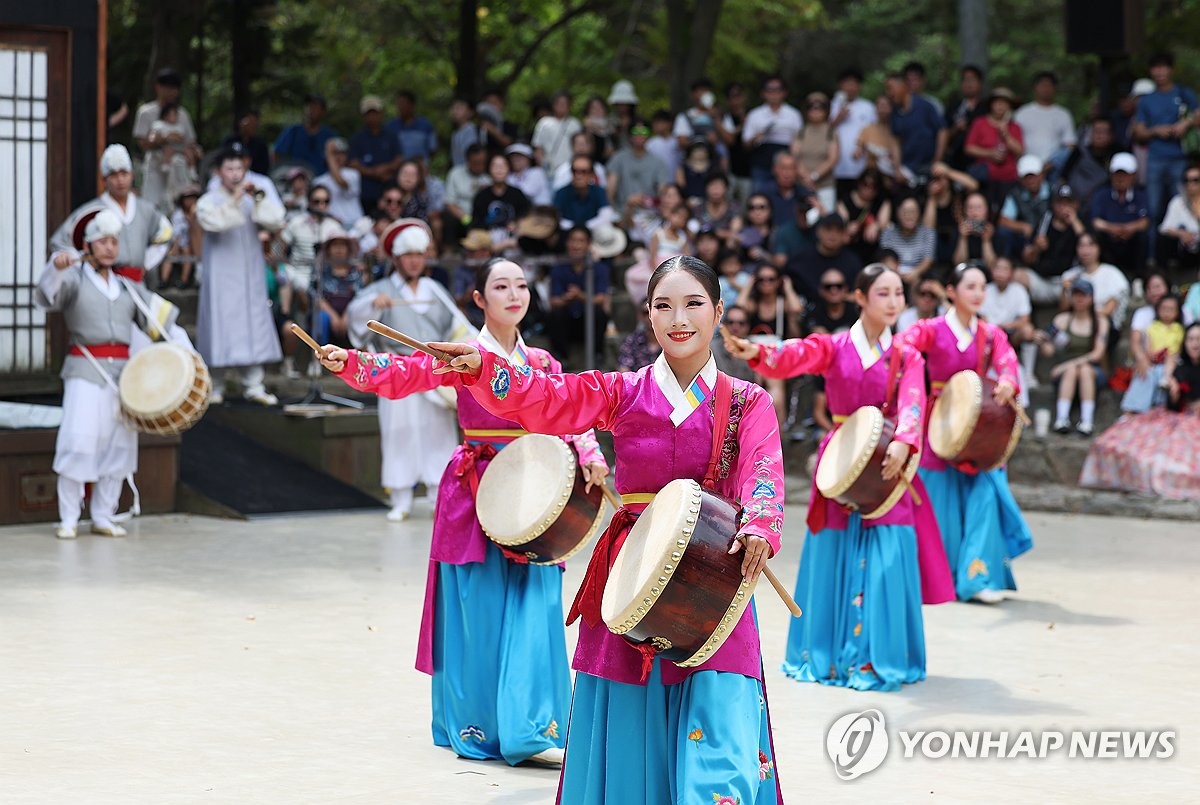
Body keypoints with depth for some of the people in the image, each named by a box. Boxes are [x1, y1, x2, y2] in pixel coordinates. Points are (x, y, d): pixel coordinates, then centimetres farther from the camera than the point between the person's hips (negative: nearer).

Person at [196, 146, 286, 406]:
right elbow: (215, 222, -19)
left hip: (250, 275, 4)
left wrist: (260, 199, -14)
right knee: (221, 327, -6)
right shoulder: (208, 201, 1)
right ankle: (215, 387, 1)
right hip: (221, 276, -4)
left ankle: (254, 386, 1)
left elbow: (276, 223, -2)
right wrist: (234, 200, -23)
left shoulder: (252, 201, 11)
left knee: (254, 326, 0)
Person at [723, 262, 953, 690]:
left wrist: (902, 443, -35)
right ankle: (826, 655, 13)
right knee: (834, 559, 2)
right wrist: (757, 353, -42)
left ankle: (875, 659, 1)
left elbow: (912, 403, -14)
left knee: (883, 563, -6)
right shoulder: (833, 347, 2)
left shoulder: (907, 358, 5)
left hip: (886, 463, 0)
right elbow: (793, 357, -19)